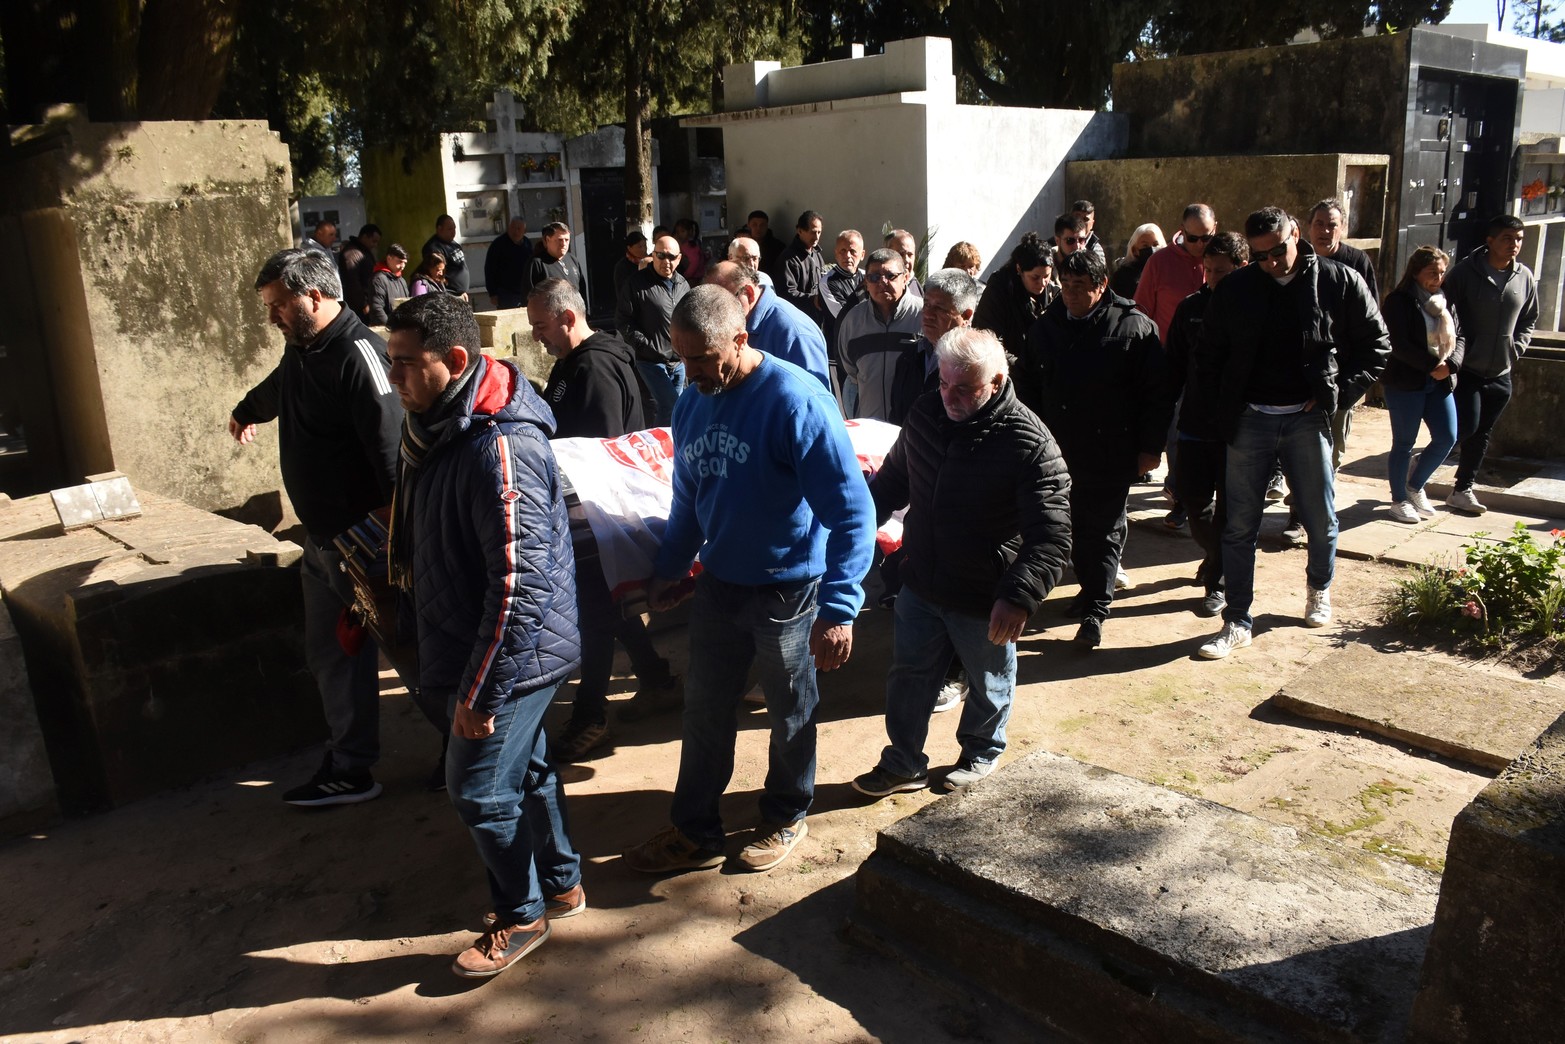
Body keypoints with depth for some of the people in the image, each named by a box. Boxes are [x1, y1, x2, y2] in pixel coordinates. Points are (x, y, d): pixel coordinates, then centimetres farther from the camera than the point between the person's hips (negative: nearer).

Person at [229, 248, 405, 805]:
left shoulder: (357, 355, -19)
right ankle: (349, 766, 24)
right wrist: (245, 413, 57)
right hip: (322, 535, 10)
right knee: (330, 653, 13)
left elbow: (391, 450, -28)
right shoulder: (301, 350, 11)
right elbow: (275, 389, 36)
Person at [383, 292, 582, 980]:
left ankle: (522, 916, 26)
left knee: (479, 789, 3)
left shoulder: (499, 447, -29)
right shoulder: (440, 428, 5)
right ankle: (561, 884, 41)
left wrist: (481, 690, -25)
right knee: (525, 766, 21)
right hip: (467, 639, 10)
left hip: (508, 653, -9)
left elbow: (520, 584, -31)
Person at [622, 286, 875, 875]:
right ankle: (696, 832, 33)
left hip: (788, 590, -6)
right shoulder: (692, 405, 0)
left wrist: (839, 608, -30)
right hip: (719, 584, 6)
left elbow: (851, 511, -25)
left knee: (789, 714, 15)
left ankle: (786, 817, 39)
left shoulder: (796, 402, -24)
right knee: (705, 709, 15)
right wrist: (669, 570, 18)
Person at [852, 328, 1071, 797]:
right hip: (921, 586, 5)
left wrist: (1020, 596, -40)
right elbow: (892, 480, 13)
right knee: (908, 677, 17)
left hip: (985, 600, -5)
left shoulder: (1028, 444, -25)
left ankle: (981, 753, 46)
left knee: (989, 685, 20)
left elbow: (1051, 536, -28)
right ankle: (904, 764, 36)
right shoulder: (925, 414, -5)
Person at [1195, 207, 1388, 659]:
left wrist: (1339, 393, -5)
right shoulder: (1235, 289, 3)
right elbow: (1209, 354, 12)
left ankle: (1319, 590, 40)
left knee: (1320, 519, 11)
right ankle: (1237, 622, 10)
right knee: (1239, 525, 1)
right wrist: (1225, 403, 2)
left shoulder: (1339, 282, -1)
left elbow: (1375, 345, 6)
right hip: (1249, 419, 1)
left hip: (1306, 419, 0)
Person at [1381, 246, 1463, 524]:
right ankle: (1399, 499, 16)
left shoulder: (1445, 302, 13)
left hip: (1440, 383, 6)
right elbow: (1399, 345, -15)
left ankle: (1415, 486, 24)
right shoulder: (1398, 301, -7)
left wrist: (1449, 365, -9)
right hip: (1405, 383, -6)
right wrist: (1432, 365, -16)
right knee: (1404, 443, 2)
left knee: (1447, 438, 2)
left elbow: (1460, 337, 10)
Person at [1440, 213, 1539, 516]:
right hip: (1466, 370, -5)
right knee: (1466, 428, -13)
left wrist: (1516, 349, 4)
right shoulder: (1466, 272, -9)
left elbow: (1529, 320, 18)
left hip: (1500, 374, 5)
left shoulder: (1525, 278, 5)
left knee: (1481, 435, 11)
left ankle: (1462, 490, 22)